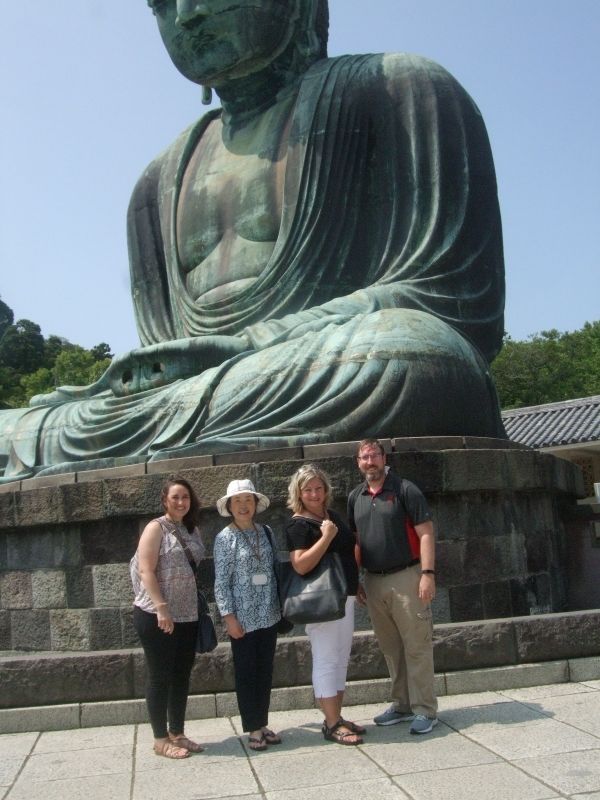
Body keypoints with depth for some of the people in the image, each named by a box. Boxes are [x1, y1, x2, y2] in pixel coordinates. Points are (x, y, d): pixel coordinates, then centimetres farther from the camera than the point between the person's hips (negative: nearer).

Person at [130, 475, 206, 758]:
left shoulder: (192, 530, 12)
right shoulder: (156, 528, -8)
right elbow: (146, 571, -14)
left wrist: (201, 608, 14)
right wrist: (161, 608, -21)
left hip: (188, 616, 7)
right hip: (157, 617, -7)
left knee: (181, 676, 12)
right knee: (160, 677, 2)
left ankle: (177, 733, 24)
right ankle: (161, 739, 12)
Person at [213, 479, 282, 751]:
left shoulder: (265, 532, 6)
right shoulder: (225, 538, -6)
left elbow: (275, 570, 12)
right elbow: (221, 581, -8)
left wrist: (281, 604, 10)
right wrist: (228, 616, -13)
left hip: (268, 614, 4)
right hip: (243, 617, -4)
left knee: (265, 672, 12)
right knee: (246, 673, 5)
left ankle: (263, 724, 24)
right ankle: (253, 729, 16)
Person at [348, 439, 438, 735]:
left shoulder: (404, 490, -5)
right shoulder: (355, 497, 11)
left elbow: (425, 533, -9)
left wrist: (428, 573, -18)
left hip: (406, 577, -5)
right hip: (374, 582, 6)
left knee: (416, 646, -1)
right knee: (390, 647, 13)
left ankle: (425, 710, 7)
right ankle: (402, 705, 25)